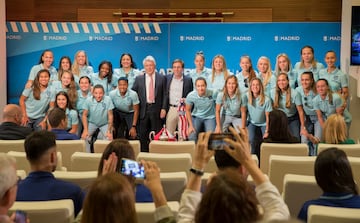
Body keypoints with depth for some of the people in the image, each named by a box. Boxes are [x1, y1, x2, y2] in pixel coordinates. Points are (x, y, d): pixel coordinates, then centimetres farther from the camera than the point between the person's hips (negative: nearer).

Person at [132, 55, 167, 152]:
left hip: (157, 109, -1)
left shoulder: (162, 78, 5)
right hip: (143, 109, 1)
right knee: (143, 135, 5)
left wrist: (163, 108, -7)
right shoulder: (138, 79, 8)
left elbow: (165, 94, 2)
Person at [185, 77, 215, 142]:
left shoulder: (212, 93, -24)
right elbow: (188, 110, -2)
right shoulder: (191, 96, -18)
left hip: (210, 117, 0)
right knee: (192, 136, -20)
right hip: (196, 117, 1)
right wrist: (191, 125, -5)